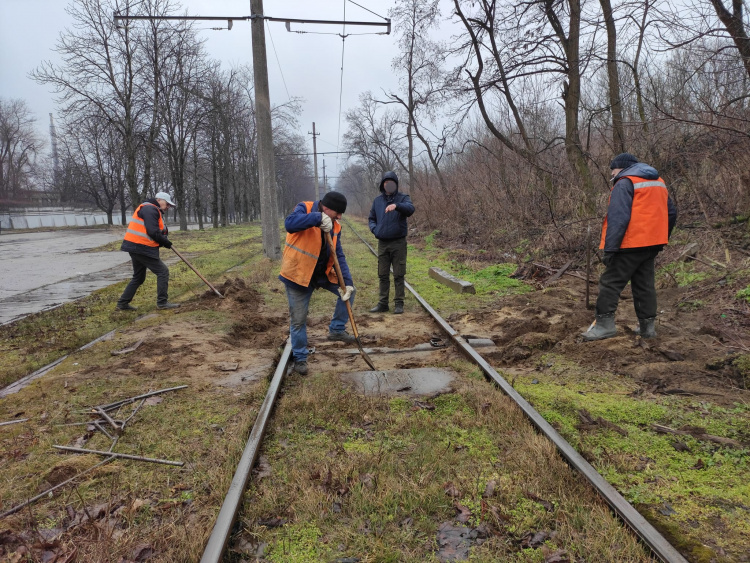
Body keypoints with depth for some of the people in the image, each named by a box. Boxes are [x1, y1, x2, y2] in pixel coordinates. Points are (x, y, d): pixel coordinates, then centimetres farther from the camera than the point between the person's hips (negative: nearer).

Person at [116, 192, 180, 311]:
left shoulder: (153, 211, 21)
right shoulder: (150, 209, -12)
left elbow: (157, 230, 18)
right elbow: (153, 232, -22)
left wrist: (163, 241, 0)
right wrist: (165, 242, -9)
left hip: (136, 248, 11)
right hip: (141, 248, -11)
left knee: (139, 277, 19)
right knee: (163, 271, -6)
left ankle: (123, 303, 24)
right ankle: (162, 302, -4)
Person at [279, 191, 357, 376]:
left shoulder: (334, 226, 1)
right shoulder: (305, 209, -14)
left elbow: (339, 256, 0)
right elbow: (289, 223, -36)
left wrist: (347, 282, -11)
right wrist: (318, 218, -43)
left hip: (322, 273, 6)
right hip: (298, 274, -6)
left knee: (349, 289, 2)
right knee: (298, 319, 1)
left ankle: (336, 330, 15)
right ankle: (300, 357, 19)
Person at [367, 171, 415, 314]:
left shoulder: (403, 198, -2)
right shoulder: (377, 200, 10)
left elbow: (410, 209, -24)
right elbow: (371, 218, 19)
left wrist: (396, 205, -42)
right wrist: (374, 229, -2)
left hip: (398, 243, -4)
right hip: (382, 243, 4)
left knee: (399, 275, 2)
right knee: (383, 275, 8)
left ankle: (399, 303, 10)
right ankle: (382, 303, 16)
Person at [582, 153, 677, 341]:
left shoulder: (625, 183, -10)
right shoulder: (659, 182, 18)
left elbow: (618, 218, -20)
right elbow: (671, 213, 22)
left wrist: (610, 248, -22)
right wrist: (661, 238, 26)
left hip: (630, 244, -8)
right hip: (651, 243, 8)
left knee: (611, 282, -4)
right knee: (644, 283, 12)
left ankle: (604, 323, -6)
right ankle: (647, 325, 14)